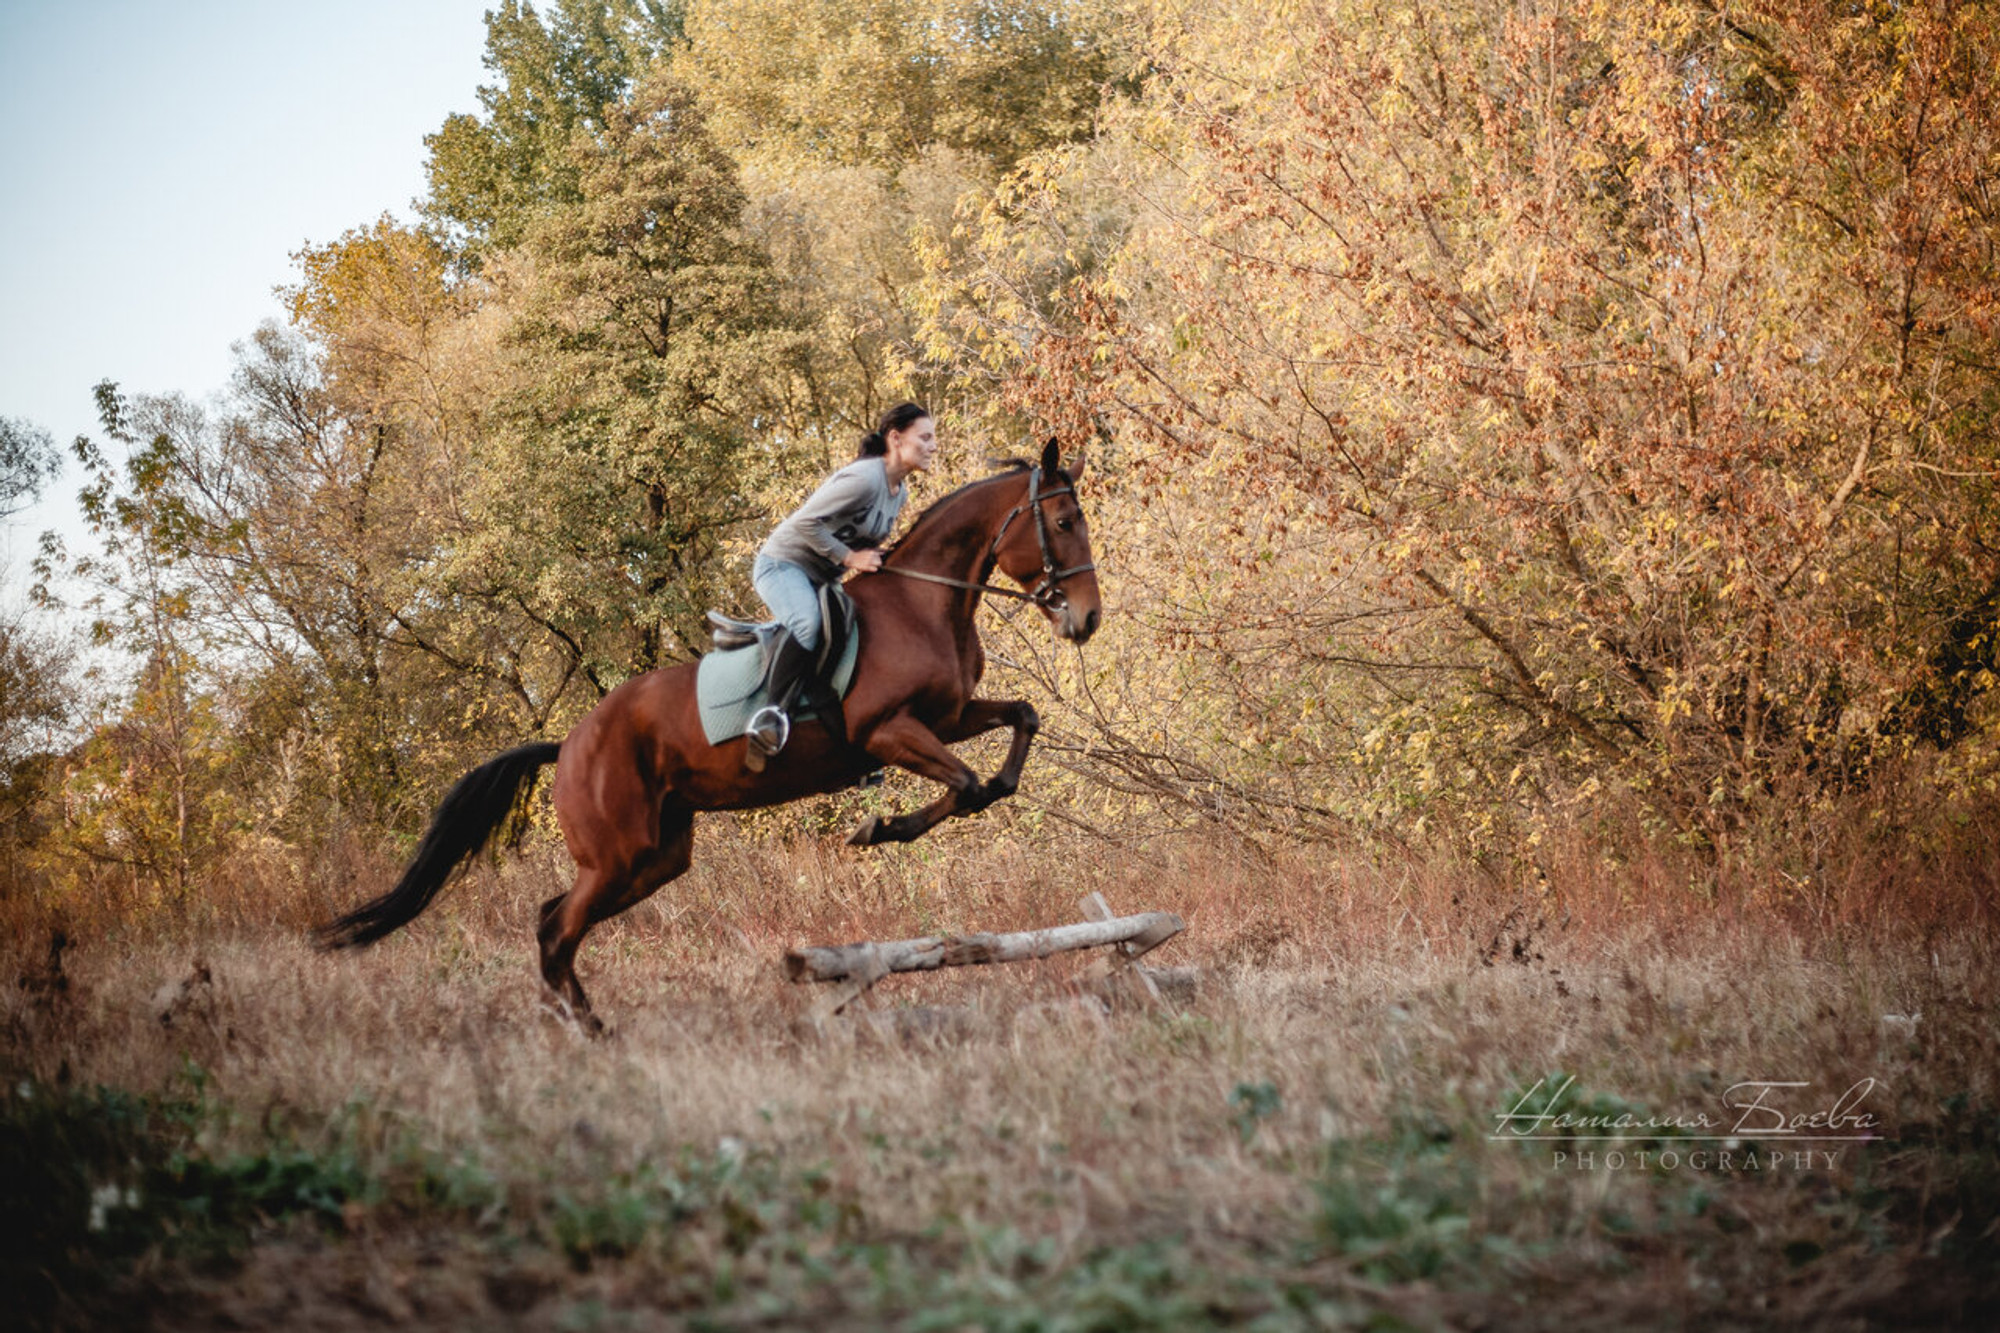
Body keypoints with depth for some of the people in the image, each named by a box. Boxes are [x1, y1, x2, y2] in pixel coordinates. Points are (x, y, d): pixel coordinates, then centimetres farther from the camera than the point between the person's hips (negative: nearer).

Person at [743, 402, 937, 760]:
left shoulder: (899, 492, 7)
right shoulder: (864, 478, -22)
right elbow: (805, 522, -25)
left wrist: (875, 558, 2)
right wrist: (848, 558, -22)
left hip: (820, 580, 10)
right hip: (783, 564, -10)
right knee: (808, 623, -38)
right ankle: (774, 709, -32)